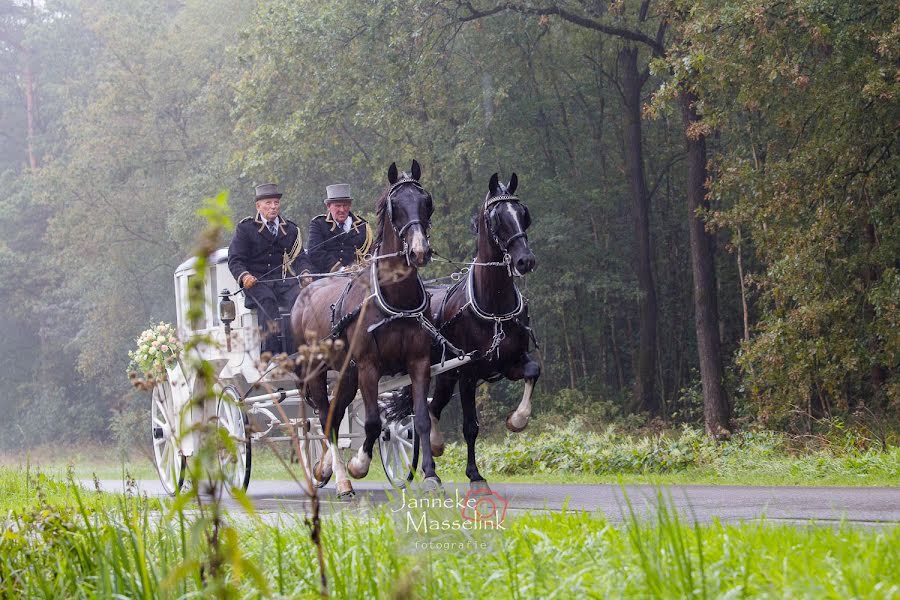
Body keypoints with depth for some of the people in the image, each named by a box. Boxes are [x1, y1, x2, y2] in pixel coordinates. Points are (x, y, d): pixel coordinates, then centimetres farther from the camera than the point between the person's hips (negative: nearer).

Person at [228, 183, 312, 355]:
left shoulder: (290, 229, 19)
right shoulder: (245, 228, 9)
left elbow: (299, 257, 11)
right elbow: (235, 260, 2)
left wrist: (304, 273, -14)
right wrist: (244, 276, -20)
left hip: (283, 278, 2)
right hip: (255, 280, -2)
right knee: (267, 301, -35)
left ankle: (296, 351, -35)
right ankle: (272, 351, -44)